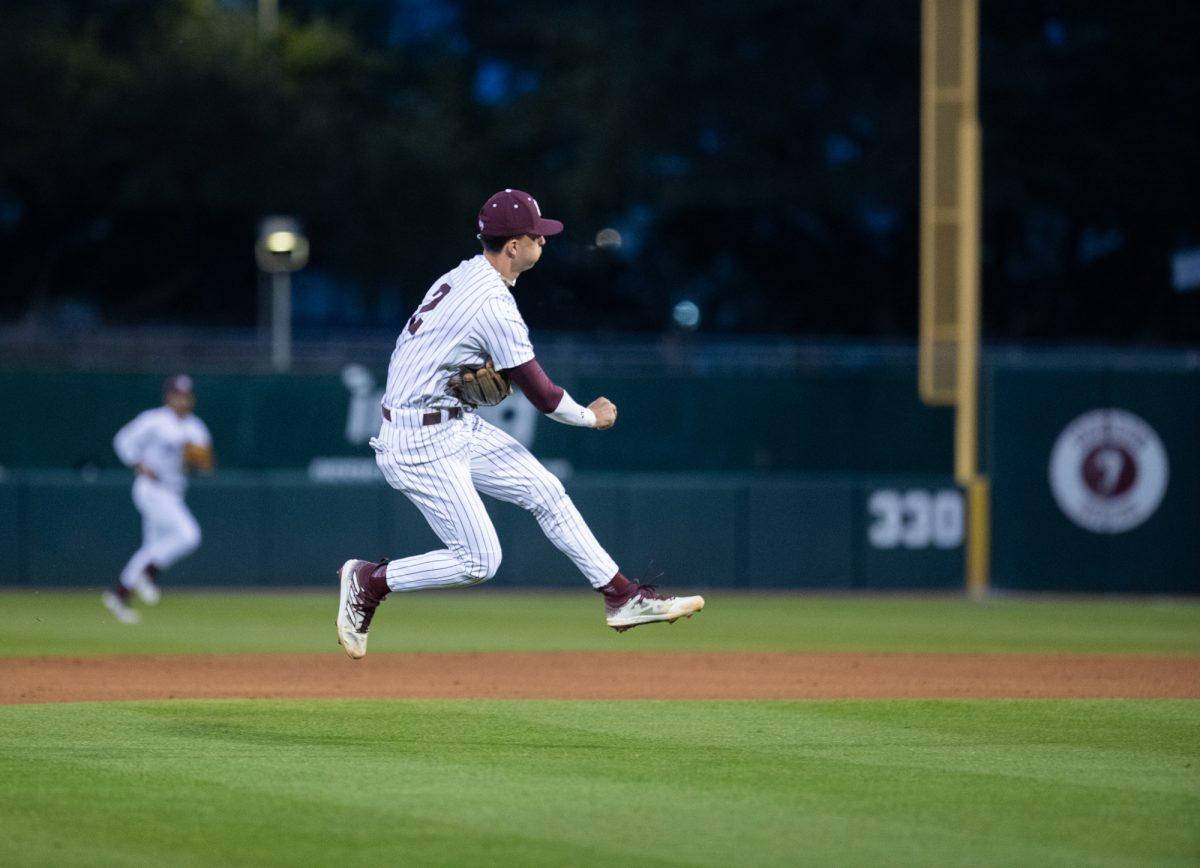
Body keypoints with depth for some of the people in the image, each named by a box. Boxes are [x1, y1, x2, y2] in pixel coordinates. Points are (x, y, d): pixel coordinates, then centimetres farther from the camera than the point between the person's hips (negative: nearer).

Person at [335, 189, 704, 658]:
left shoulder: (461, 276, 7)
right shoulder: (494, 305, -23)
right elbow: (542, 394, -16)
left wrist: (483, 371, -1)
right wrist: (591, 416, 3)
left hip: (456, 423, 10)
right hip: (420, 443, -10)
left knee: (544, 490, 7)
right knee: (478, 561, -8)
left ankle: (622, 598, 9)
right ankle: (368, 581, 7)